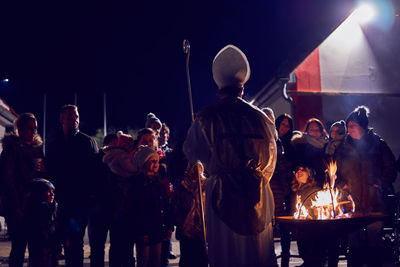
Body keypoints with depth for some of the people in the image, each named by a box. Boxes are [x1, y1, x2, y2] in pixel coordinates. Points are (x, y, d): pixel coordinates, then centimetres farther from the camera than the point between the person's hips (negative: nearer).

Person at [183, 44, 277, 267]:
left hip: (222, 193, -3)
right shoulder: (260, 117, 5)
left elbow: (191, 153, 9)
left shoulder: (207, 117, -2)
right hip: (257, 195, 3)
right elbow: (271, 158, 12)